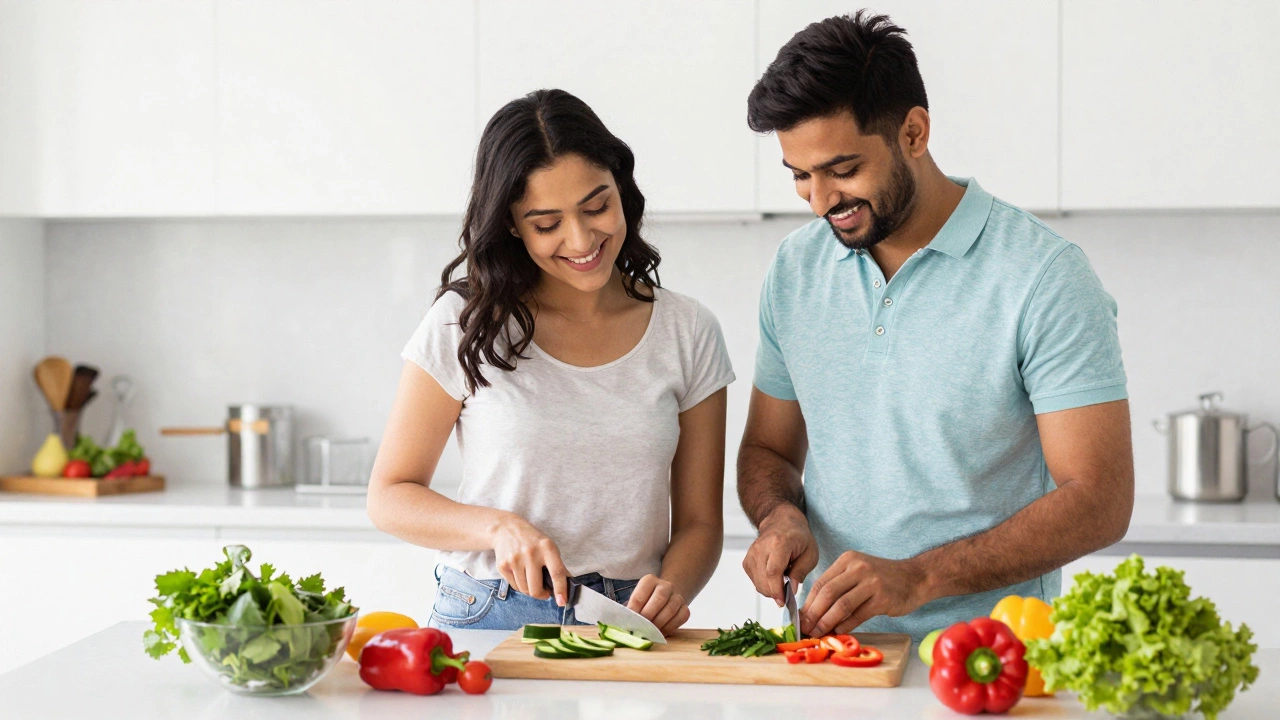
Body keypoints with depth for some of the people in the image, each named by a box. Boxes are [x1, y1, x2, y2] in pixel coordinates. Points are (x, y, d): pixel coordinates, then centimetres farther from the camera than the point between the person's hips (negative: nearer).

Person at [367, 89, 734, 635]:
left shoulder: (687, 333, 7)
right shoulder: (466, 324, 2)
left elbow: (699, 522, 9)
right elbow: (390, 497, 6)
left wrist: (672, 587, -13)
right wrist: (500, 527, -12)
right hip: (488, 620, -2)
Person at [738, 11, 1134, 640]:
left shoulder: (1045, 277, -7)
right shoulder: (795, 269, 10)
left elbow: (1098, 501, -10)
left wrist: (918, 578, -20)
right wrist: (781, 517, -3)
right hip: (832, 654, 4)